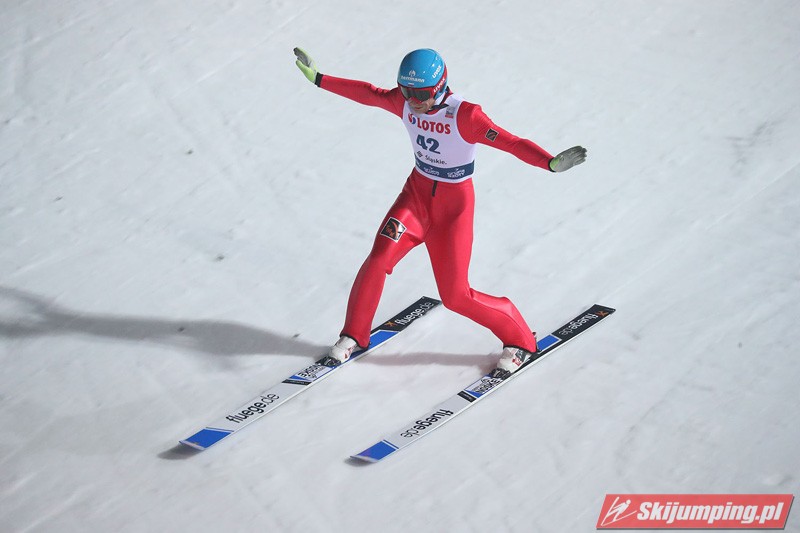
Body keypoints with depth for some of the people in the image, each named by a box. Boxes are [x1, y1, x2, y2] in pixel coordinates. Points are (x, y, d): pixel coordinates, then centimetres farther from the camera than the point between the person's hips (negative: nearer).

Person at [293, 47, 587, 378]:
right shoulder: (405, 102, -9)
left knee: (455, 296, -4)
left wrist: (551, 163, -48)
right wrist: (317, 78, 11)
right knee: (379, 259, -14)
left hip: (454, 205, -4)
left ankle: (520, 341, 17)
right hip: (417, 193, 4)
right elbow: (366, 93, 5)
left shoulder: (465, 116, -25)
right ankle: (353, 336, 8)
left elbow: (511, 143, -32)